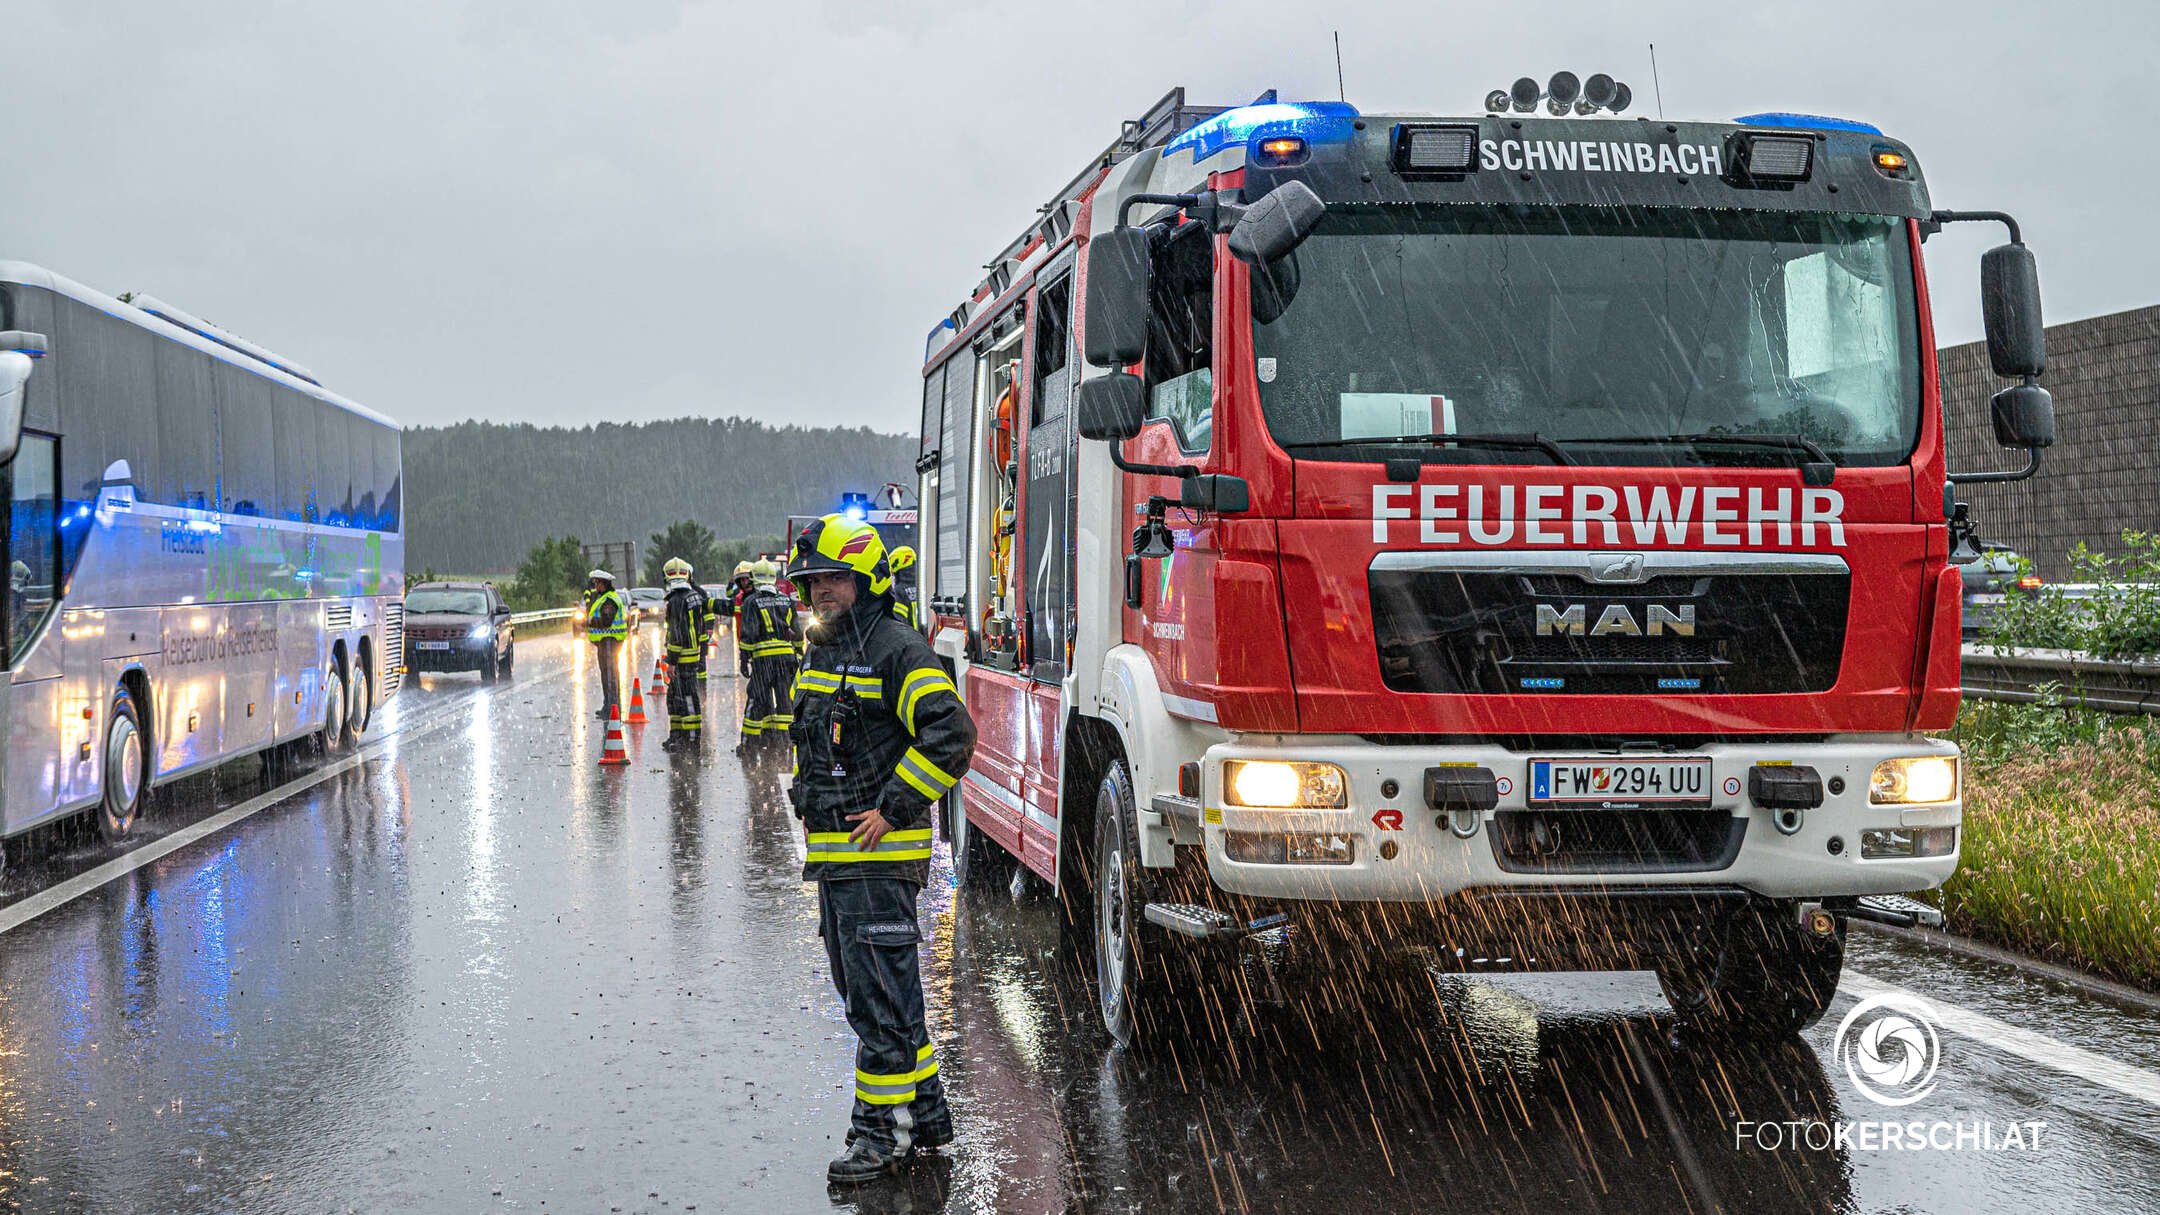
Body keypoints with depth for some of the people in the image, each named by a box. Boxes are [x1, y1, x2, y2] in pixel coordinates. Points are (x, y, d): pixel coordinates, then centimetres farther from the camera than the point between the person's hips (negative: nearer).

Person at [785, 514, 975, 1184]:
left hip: (880, 853, -10)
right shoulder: (822, 652, 16)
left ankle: (884, 1130, -1)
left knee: (880, 996, -7)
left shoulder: (897, 651, -13)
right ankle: (927, 1112, 25)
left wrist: (892, 809, -20)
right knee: (868, 994, 15)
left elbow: (950, 736, -22)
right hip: (833, 852, 10)